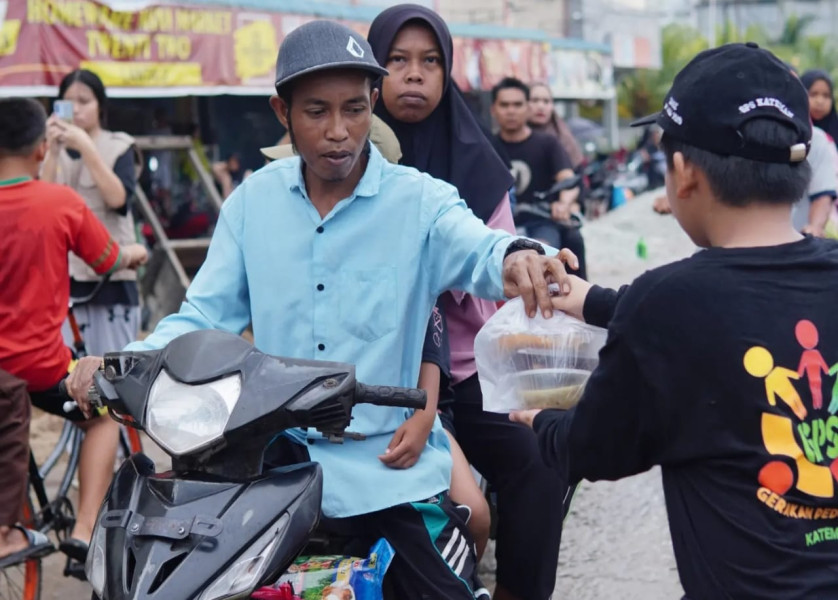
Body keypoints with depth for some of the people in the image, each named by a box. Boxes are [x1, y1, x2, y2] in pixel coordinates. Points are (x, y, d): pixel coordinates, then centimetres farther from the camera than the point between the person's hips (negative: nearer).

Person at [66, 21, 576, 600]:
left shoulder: (420, 200, -7)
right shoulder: (253, 201, 3)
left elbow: (472, 247, -27)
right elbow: (205, 316, 3)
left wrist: (513, 257, -51)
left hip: (389, 462, -2)